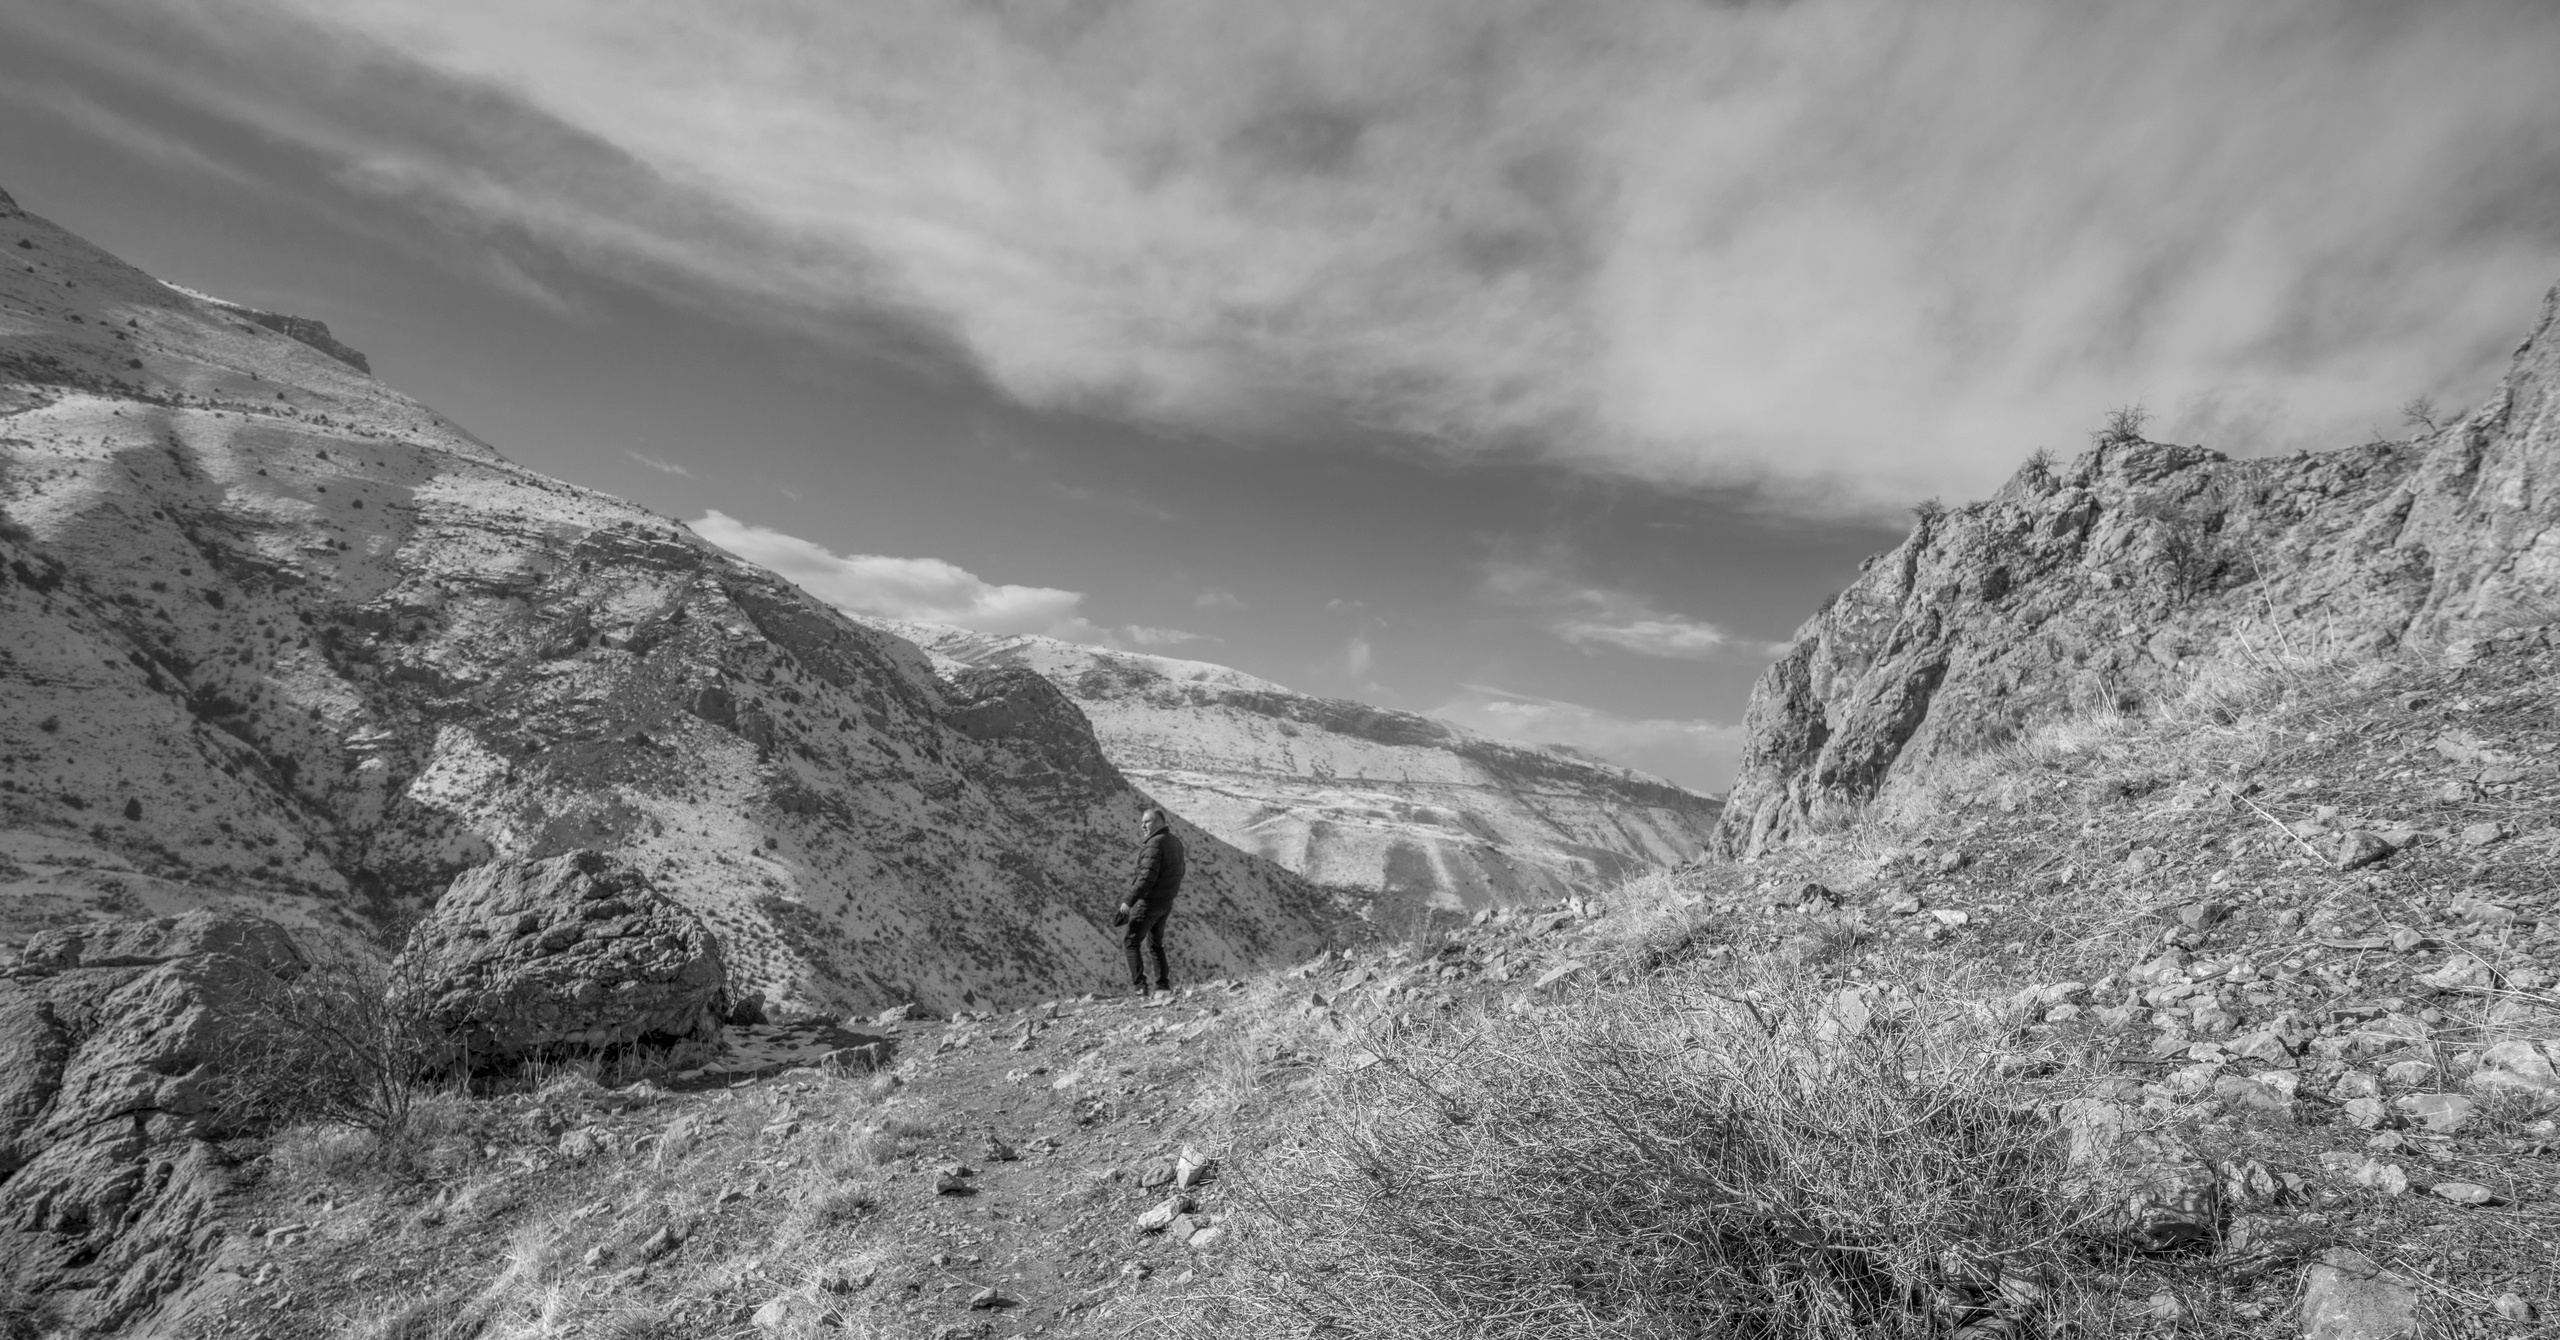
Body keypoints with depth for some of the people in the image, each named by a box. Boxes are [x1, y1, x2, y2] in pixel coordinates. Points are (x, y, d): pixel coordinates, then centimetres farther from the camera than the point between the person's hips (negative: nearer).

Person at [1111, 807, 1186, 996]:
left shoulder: (1154, 844, -21)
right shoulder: (1175, 842, 8)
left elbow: (1147, 877, -27)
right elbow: (1179, 872, 16)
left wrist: (1129, 901, -24)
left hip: (1149, 901, -9)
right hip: (1166, 903, 9)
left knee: (1130, 942, 2)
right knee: (1156, 944, 20)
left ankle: (1140, 986, -4)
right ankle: (1164, 985, 21)